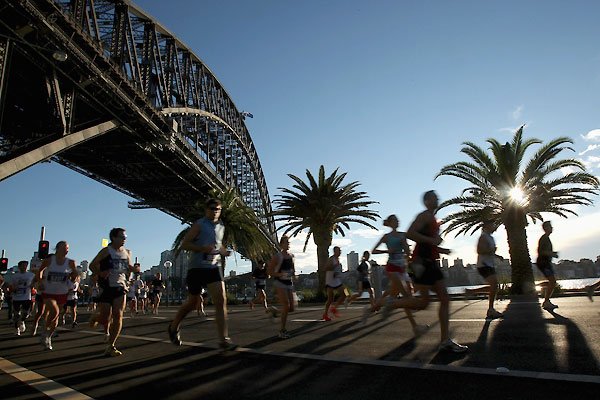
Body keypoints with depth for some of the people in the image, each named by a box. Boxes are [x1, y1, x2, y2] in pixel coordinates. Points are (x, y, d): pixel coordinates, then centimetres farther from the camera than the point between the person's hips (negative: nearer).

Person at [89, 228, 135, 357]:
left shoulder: (126, 253, 9)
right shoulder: (106, 251, -5)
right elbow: (92, 265, -5)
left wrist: (133, 269, 0)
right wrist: (100, 273, -23)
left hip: (120, 287, 4)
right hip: (106, 287, -3)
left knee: (118, 316, -7)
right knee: (105, 316, -1)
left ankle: (110, 346, 0)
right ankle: (95, 319, 38)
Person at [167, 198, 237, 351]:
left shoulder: (221, 227, 11)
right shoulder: (199, 225, -6)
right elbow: (184, 244, -10)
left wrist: (224, 251, 7)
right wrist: (203, 248, -23)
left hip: (214, 267, 4)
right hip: (197, 268, -4)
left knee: (221, 300, -13)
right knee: (192, 303, 9)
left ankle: (224, 340, -11)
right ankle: (173, 327, 38)